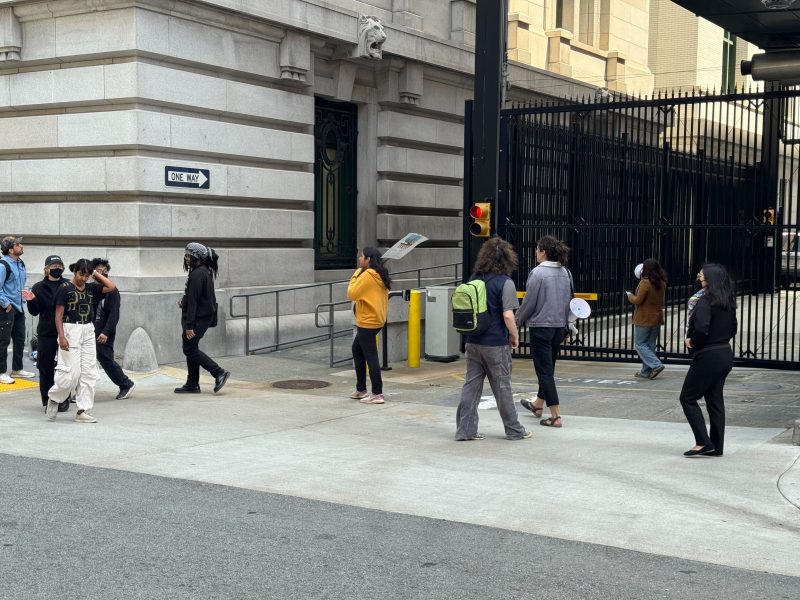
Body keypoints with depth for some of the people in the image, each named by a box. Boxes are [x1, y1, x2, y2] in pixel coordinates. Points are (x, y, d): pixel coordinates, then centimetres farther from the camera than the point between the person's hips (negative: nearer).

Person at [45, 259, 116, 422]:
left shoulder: (91, 288, 9)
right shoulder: (65, 288, -5)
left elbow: (111, 286, 3)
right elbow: (59, 314, -7)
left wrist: (96, 273, 4)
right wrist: (61, 336, -14)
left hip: (88, 332, 6)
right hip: (70, 330, -6)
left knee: (89, 373, 2)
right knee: (71, 372, -10)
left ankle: (83, 411, 7)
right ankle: (54, 398, 16)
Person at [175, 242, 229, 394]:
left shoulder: (197, 274, -19)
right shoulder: (205, 271, 13)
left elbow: (193, 300, -21)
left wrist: (189, 325, -20)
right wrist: (184, 302, 9)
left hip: (198, 317, -10)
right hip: (205, 315, 10)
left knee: (190, 349, -5)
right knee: (191, 348, 13)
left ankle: (219, 373, -6)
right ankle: (192, 385, 16)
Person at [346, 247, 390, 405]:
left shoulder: (367, 275, -16)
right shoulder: (380, 275, 12)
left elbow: (351, 294, -16)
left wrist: (355, 275, -7)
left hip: (367, 322, -10)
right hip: (377, 319, 10)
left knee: (371, 357, -7)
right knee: (357, 350, 20)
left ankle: (377, 394, -5)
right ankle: (361, 389, 25)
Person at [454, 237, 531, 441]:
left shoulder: (473, 279, 6)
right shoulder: (505, 283, -13)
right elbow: (508, 315, -19)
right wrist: (515, 336, -5)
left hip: (472, 341, 5)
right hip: (495, 344, -5)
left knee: (471, 384, 9)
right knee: (502, 386, 5)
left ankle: (465, 429, 9)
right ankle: (513, 430, 16)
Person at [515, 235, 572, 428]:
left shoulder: (538, 272, -17)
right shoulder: (565, 273, 4)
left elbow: (529, 302, -13)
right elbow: (568, 300, 12)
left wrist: (518, 321, 2)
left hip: (541, 326, -7)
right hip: (559, 326, 7)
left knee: (544, 370, -2)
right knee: (548, 367, 21)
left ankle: (555, 415, -5)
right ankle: (538, 404, 40)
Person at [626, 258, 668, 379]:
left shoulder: (645, 283, -19)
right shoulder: (661, 283, 5)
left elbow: (638, 300, -17)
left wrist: (629, 295, 2)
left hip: (644, 319, -7)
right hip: (657, 318, 7)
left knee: (639, 344, 2)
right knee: (650, 345, 13)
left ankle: (656, 365, -12)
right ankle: (646, 372, 16)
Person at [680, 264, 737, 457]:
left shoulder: (705, 301, -18)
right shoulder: (728, 302, 8)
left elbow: (701, 328, -29)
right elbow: (733, 328, 17)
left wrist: (692, 342, -12)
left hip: (708, 357, -8)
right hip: (726, 354, 8)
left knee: (688, 398, 2)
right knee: (715, 400, 13)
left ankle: (703, 442, -4)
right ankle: (716, 447, 16)